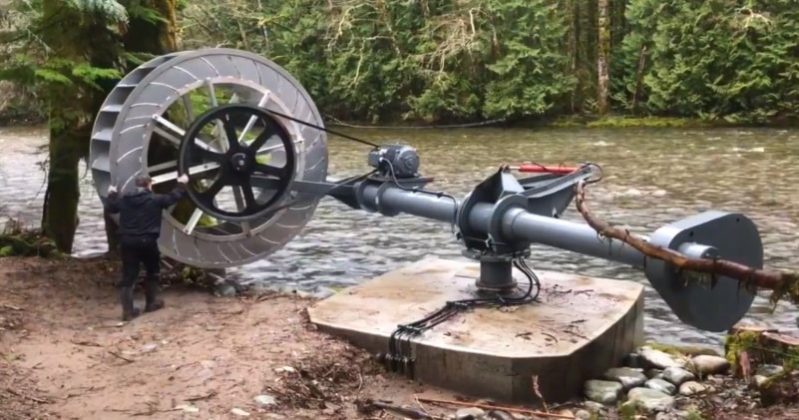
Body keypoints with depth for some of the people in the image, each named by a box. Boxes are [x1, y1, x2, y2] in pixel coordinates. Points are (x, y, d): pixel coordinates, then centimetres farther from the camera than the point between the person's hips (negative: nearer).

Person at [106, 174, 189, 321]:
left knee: (128, 275, 3)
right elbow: (173, 197, 7)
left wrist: (112, 195, 42)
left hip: (127, 241, 3)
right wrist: (181, 184, 24)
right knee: (152, 271, 19)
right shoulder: (155, 199, -4)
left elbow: (110, 207, 22)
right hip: (147, 241, -3)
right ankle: (151, 302, 28)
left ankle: (128, 310, -1)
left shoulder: (124, 199, 7)